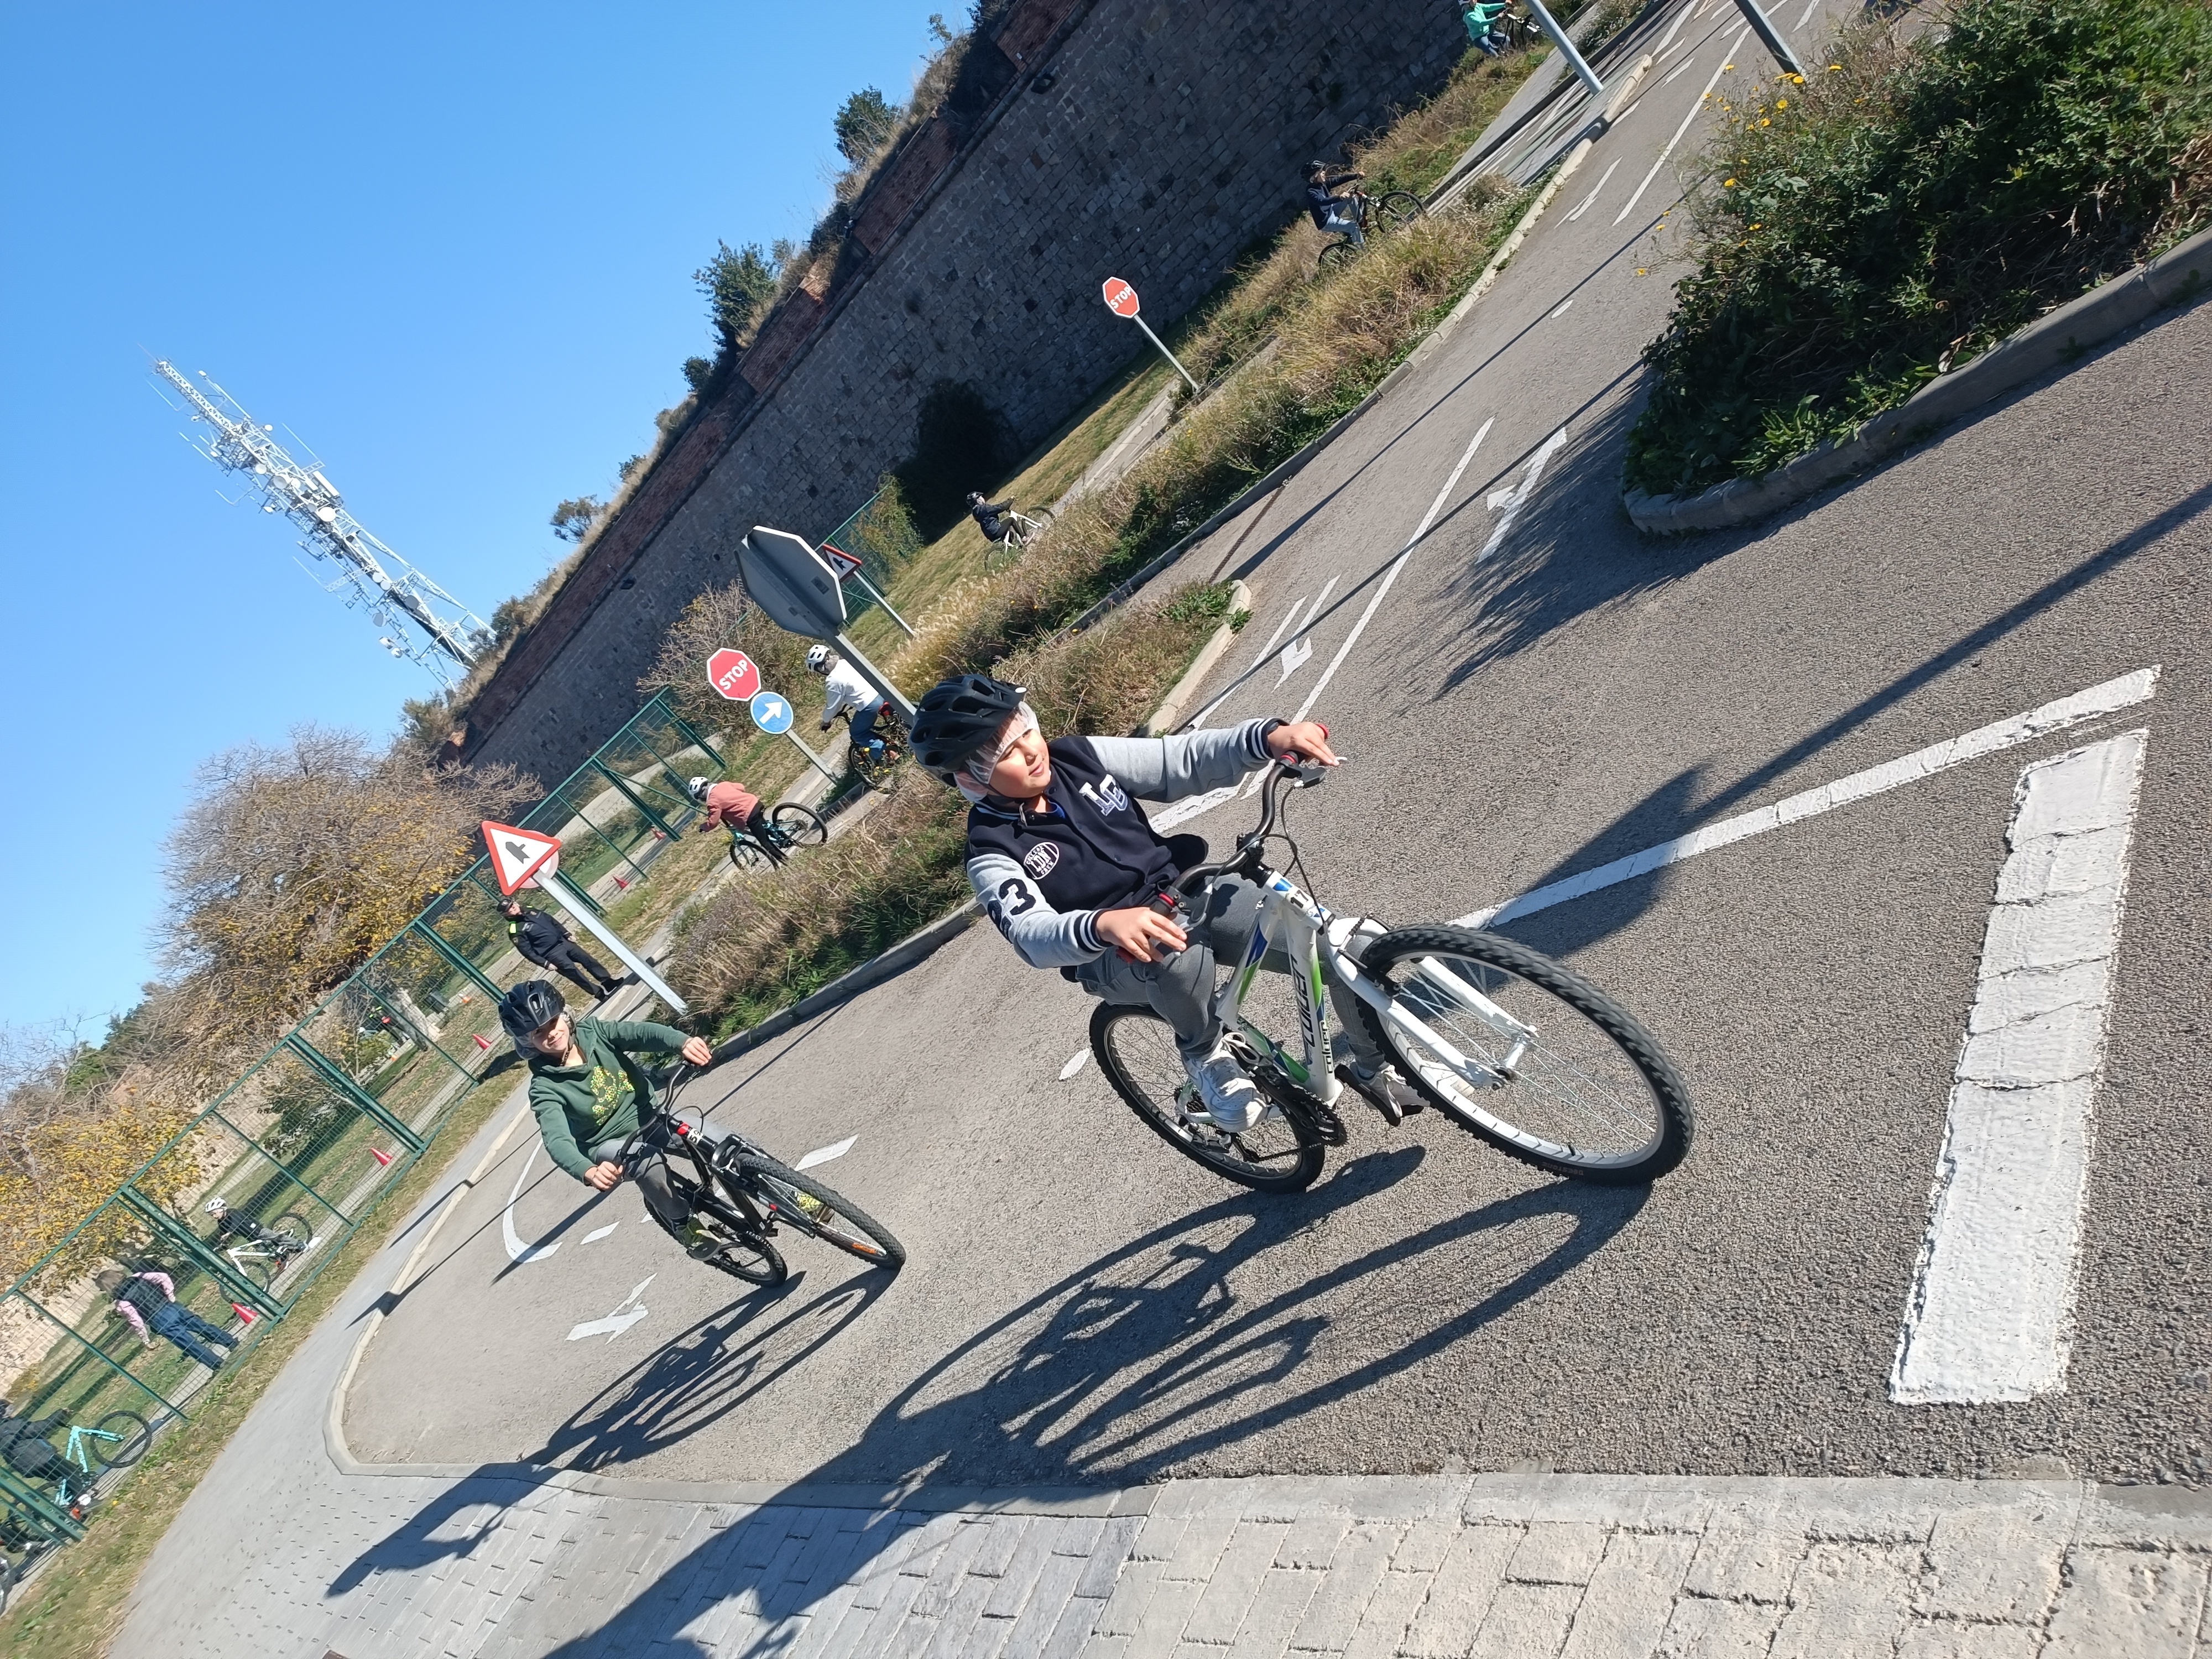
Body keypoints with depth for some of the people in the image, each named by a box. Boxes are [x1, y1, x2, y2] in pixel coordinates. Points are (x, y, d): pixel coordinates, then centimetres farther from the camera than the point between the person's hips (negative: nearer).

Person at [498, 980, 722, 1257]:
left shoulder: (592, 1031, -11)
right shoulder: (545, 1087, -19)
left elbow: (642, 1032, -27)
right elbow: (558, 1142, -33)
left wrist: (683, 1042, -50)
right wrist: (589, 1172, -55)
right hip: (612, 1143, -3)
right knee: (650, 1165, -35)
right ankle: (683, 1222, -10)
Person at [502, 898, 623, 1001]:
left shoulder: (530, 911, 8)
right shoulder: (515, 930, -12)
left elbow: (552, 921, 18)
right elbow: (527, 951, -13)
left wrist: (567, 934, 13)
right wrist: (545, 963, -17)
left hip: (562, 941, 7)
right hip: (551, 953, -7)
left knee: (587, 959, 2)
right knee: (572, 971, -16)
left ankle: (608, 982, 8)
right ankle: (600, 994, -14)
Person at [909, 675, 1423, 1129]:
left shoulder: (1078, 757, -4)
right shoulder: (994, 855, -14)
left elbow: (1185, 761, -6)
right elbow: (1032, 935, -30)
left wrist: (1269, 737, -24)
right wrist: (1103, 924, -52)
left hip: (1190, 893, 4)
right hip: (1116, 959, -4)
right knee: (1175, 952, -43)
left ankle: (1372, 1068, 17)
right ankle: (1204, 1052, -10)